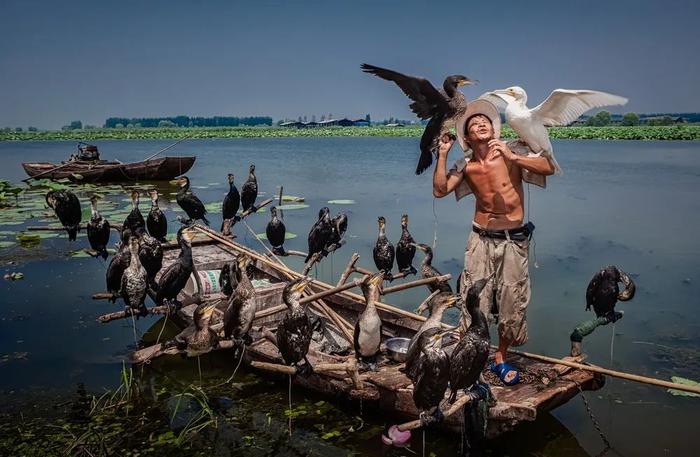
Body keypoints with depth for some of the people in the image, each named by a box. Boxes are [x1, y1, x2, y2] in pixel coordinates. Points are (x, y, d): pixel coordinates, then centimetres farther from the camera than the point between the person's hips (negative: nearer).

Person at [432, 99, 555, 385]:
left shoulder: (513, 151, -6)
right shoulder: (466, 165, 1)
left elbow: (549, 168, -18)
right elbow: (439, 190, -6)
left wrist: (511, 157, -28)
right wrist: (442, 154, -10)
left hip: (514, 239, -1)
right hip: (481, 239, 1)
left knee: (511, 303, 6)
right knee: (474, 300, -2)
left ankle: (501, 359, 24)